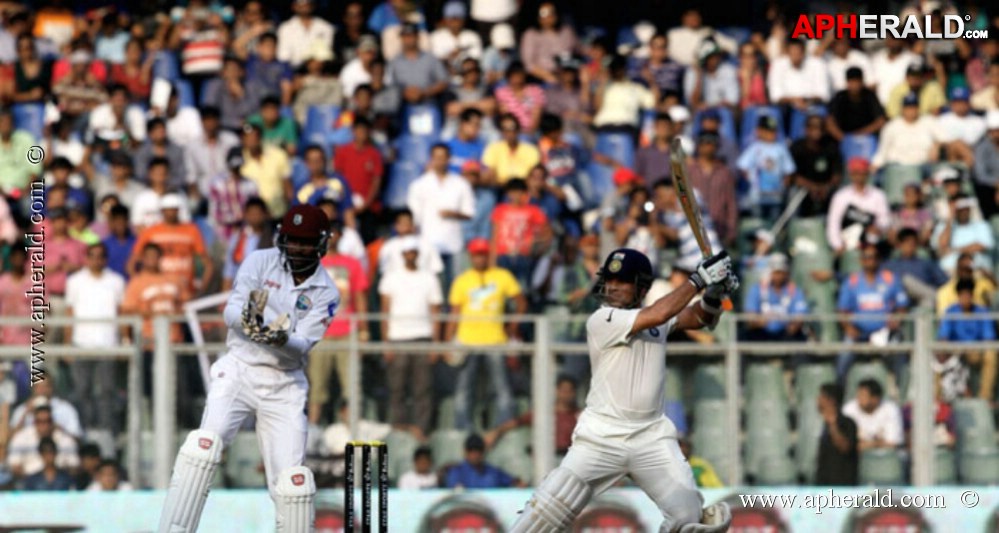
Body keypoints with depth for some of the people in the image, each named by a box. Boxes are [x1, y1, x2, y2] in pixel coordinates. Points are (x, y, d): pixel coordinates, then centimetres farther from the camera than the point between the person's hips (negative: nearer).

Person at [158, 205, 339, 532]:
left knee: (292, 480, -4)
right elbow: (230, 311, -10)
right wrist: (247, 319, -34)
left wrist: (281, 339, -33)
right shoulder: (260, 262, 0)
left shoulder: (326, 293, 1)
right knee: (205, 443, -23)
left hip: (284, 385, 1)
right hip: (238, 370, -1)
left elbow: (303, 346, -11)